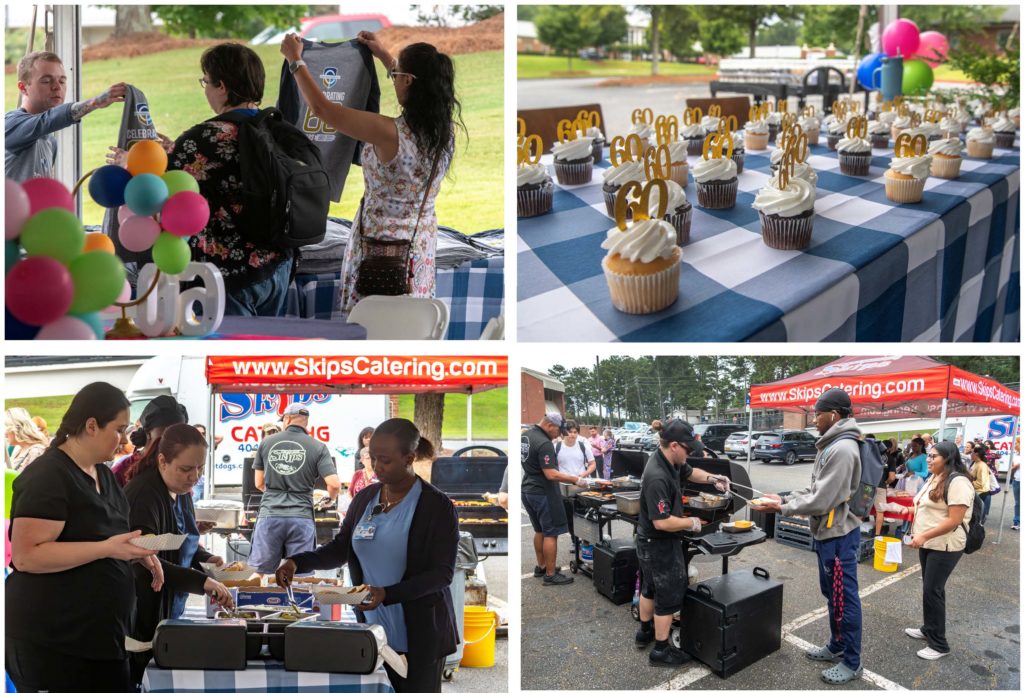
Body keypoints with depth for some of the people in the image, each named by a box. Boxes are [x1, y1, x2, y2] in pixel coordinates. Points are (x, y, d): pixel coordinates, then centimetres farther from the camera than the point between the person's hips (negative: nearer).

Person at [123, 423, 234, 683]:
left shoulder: (181, 491, 6)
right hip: (142, 620, -8)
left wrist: (206, 559, 0)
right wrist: (202, 582, -36)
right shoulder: (144, 494, -21)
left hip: (169, 613, 8)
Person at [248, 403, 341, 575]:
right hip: (301, 518, -1)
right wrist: (331, 498, 16)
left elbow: (259, 484, 14)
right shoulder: (318, 447, 2)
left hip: (270, 514, 1)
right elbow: (334, 484, -6)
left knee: (259, 573, 10)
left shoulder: (266, 443, 8)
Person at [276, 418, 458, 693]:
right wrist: (298, 562, -9)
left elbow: (442, 573, -15)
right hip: (370, 627, 4)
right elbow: (340, 548, 9)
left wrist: (387, 594, -26)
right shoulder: (365, 498, 5)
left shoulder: (437, 506, -12)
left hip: (419, 634, -4)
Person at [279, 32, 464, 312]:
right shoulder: (446, 127, -8)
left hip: (381, 245, -6)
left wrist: (294, 58, -1)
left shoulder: (389, 133, -26)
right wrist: (385, 55, 24)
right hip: (421, 243, 6)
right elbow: (420, 98, 17)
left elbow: (320, 107, -16)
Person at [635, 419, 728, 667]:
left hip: (650, 542, 9)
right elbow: (662, 522, -32)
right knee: (669, 594, 4)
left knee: (650, 587, 25)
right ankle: (661, 650, 16)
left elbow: (689, 472, 18)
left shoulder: (670, 461, -5)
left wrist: (712, 479, 0)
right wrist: (691, 523, -18)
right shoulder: (657, 478, -33)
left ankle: (645, 631, 43)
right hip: (659, 544, -9)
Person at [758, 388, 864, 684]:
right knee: (832, 593, 21)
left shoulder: (842, 449, -23)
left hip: (838, 535, -10)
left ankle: (852, 662, 12)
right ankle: (837, 646, 35)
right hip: (827, 532, 10)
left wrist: (781, 508, -15)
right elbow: (814, 490, 15)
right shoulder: (831, 445, 11)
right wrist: (784, 498, 5)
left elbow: (820, 501, -24)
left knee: (844, 599, 1)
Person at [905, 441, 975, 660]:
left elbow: (955, 520, -24)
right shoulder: (934, 478, 10)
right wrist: (918, 534, 9)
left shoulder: (957, 482, -20)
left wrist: (924, 536, -22)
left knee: (932, 591, -7)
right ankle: (928, 630, 30)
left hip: (945, 546, -9)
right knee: (931, 588, 17)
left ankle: (939, 644, 1)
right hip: (929, 543, 9)